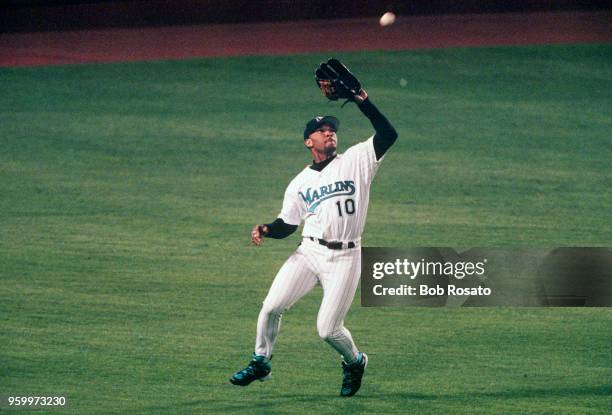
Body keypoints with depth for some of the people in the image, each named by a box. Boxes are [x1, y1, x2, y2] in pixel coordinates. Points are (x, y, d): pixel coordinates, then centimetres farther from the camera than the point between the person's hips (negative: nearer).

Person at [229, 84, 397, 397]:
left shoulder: (356, 160, 3)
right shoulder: (300, 183, 12)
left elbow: (388, 135, -9)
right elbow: (286, 224, 13)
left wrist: (363, 103, -14)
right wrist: (265, 230, -8)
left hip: (345, 258, -3)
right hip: (308, 253, 3)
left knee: (328, 329, -7)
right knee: (272, 307, -9)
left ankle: (355, 362, 24)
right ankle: (261, 363, 13)